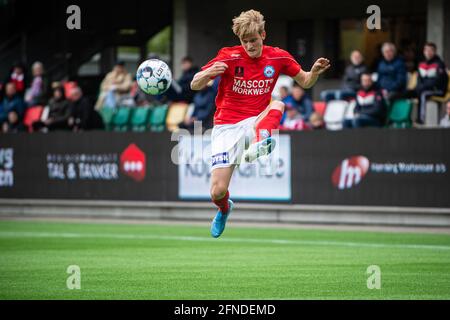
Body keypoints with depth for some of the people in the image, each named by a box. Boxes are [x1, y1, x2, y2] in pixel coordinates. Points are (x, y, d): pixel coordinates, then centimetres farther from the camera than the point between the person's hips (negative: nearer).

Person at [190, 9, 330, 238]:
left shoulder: (278, 57, 1)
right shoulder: (229, 56, -6)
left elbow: (305, 82, 14)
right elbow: (194, 85, -7)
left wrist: (314, 72, -9)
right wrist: (209, 72, -30)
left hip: (256, 123, 1)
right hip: (227, 127, -1)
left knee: (277, 105, -33)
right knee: (218, 192, -9)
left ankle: (259, 145, -60)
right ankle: (224, 209, 29)